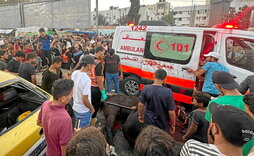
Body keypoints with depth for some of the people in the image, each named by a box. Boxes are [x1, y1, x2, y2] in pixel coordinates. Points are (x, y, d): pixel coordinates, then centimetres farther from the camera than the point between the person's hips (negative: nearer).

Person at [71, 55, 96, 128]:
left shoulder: (74, 73, -8)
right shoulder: (87, 80, -32)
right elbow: (85, 100, -27)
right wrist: (92, 108, -10)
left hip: (75, 107, 7)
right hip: (84, 111, -7)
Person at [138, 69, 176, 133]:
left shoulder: (146, 88, -17)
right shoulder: (168, 92, -25)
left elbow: (140, 105, -7)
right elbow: (171, 112, -20)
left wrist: (140, 115, 11)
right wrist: (173, 125, -3)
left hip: (148, 122, 2)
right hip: (162, 125, -2)